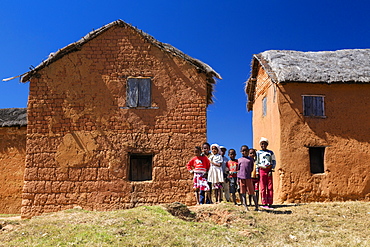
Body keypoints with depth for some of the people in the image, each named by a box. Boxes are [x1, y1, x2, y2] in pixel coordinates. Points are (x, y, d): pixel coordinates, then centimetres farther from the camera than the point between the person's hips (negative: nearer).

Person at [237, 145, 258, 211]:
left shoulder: (250, 160, 9)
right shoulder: (239, 160, 11)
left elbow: (252, 169, 11)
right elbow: (238, 169, 11)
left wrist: (252, 175, 2)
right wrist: (238, 178, 5)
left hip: (248, 177, -1)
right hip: (241, 178, 1)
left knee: (251, 192, -1)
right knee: (243, 193, 3)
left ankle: (256, 206, 7)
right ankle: (245, 207, 9)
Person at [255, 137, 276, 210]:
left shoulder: (271, 152, 10)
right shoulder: (258, 152, 9)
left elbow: (274, 162, 10)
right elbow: (257, 163, 9)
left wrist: (271, 170, -2)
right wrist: (257, 172, 3)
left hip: (269, 170, 1)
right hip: (261, 170, -1)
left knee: (270, 188, -1)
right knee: (263, 188, -1)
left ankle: (270, 204, 4)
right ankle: (264, 204, 4)